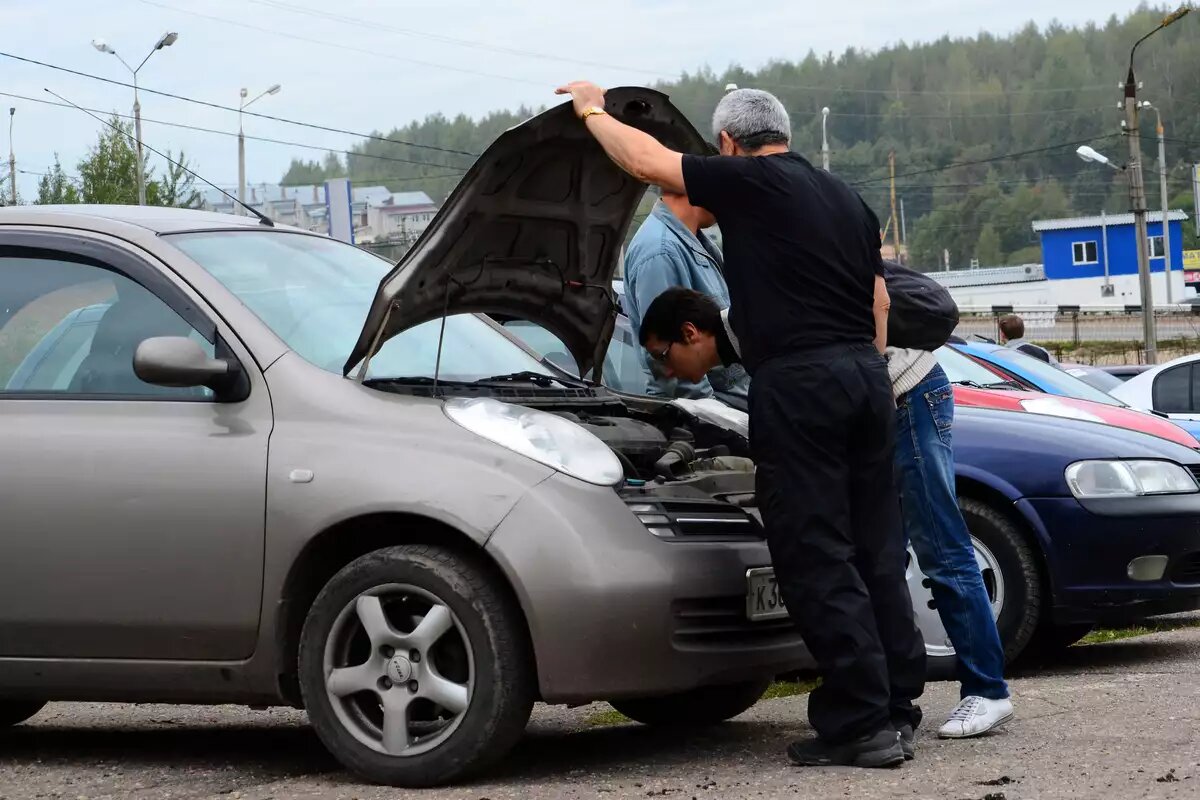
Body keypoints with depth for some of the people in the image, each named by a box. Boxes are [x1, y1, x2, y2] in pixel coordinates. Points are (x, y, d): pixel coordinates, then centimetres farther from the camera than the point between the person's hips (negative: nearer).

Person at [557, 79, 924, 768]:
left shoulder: (747, 183, -3)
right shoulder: (849, 202, 21)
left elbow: (647, 161, -1)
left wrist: (592, 111, 16)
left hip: (797, 381, -8)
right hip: (867, 375, 8)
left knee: (817, 561, -6)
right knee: (875, 552, 12)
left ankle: (861, 722, -8)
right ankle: (898, 703, 13)